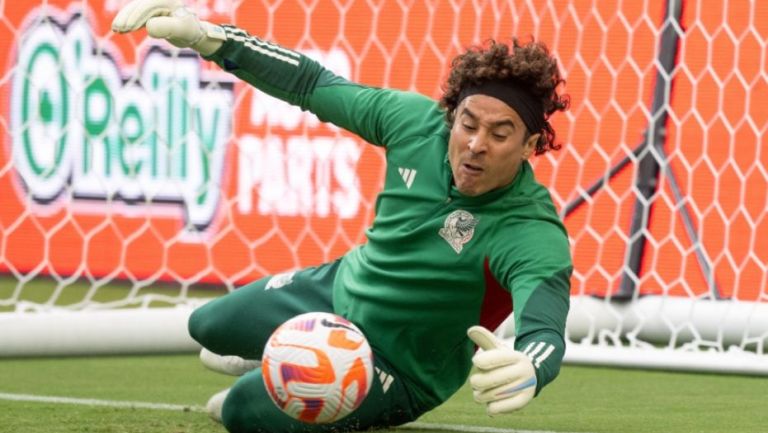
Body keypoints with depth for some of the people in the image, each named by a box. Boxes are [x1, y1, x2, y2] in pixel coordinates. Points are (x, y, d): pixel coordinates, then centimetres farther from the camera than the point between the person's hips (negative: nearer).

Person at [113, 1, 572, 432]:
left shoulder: (533, 236, -38)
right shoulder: (419, 120, -22)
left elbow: (547, 333, -54)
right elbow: (313, 84, -10)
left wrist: (526, 370, -79)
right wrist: (207, 38, -18)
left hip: (399, 369, -6)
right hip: (342, 286, 6)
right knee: (208, 326, 20)